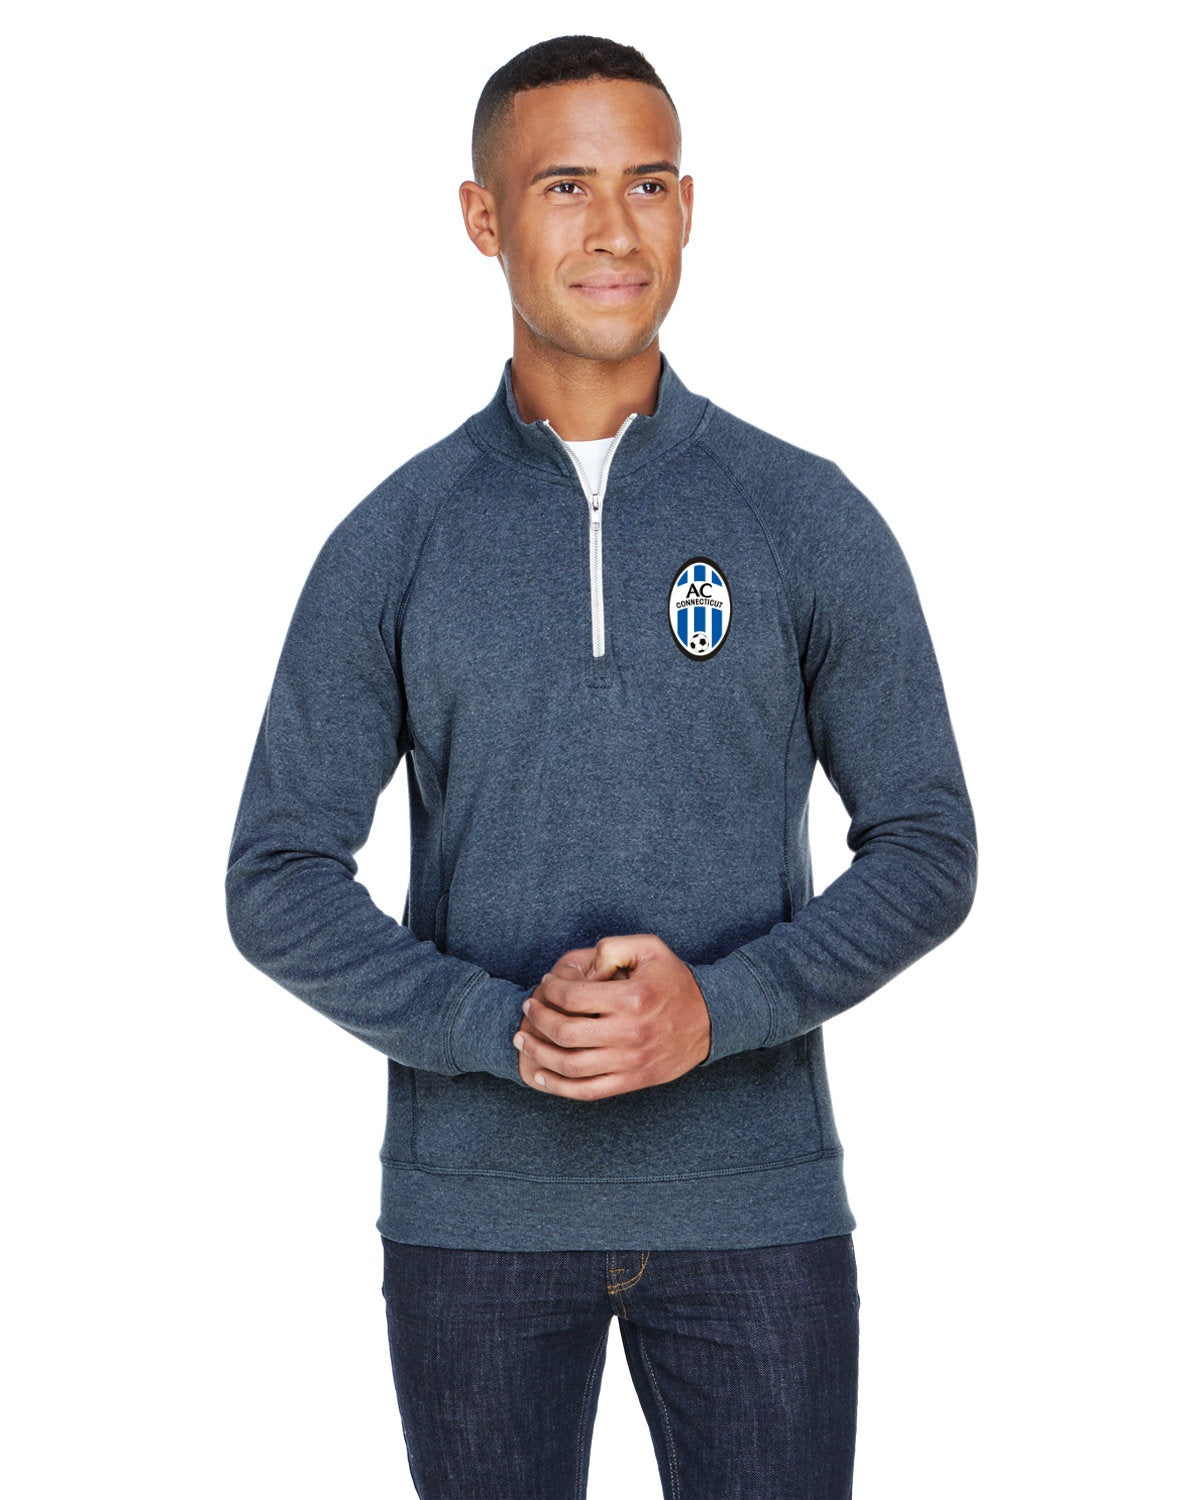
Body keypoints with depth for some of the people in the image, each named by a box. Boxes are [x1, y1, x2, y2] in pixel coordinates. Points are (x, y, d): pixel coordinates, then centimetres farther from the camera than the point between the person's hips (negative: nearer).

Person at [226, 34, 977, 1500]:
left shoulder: (812, 521, -1)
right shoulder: (392, 542, 0)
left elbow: (927, 848, 1)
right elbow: (278, 881, 0)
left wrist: (717, 1009, -16)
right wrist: (500, 1028, -16)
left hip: (756, 1203, 0)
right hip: (472, 1200, 1)